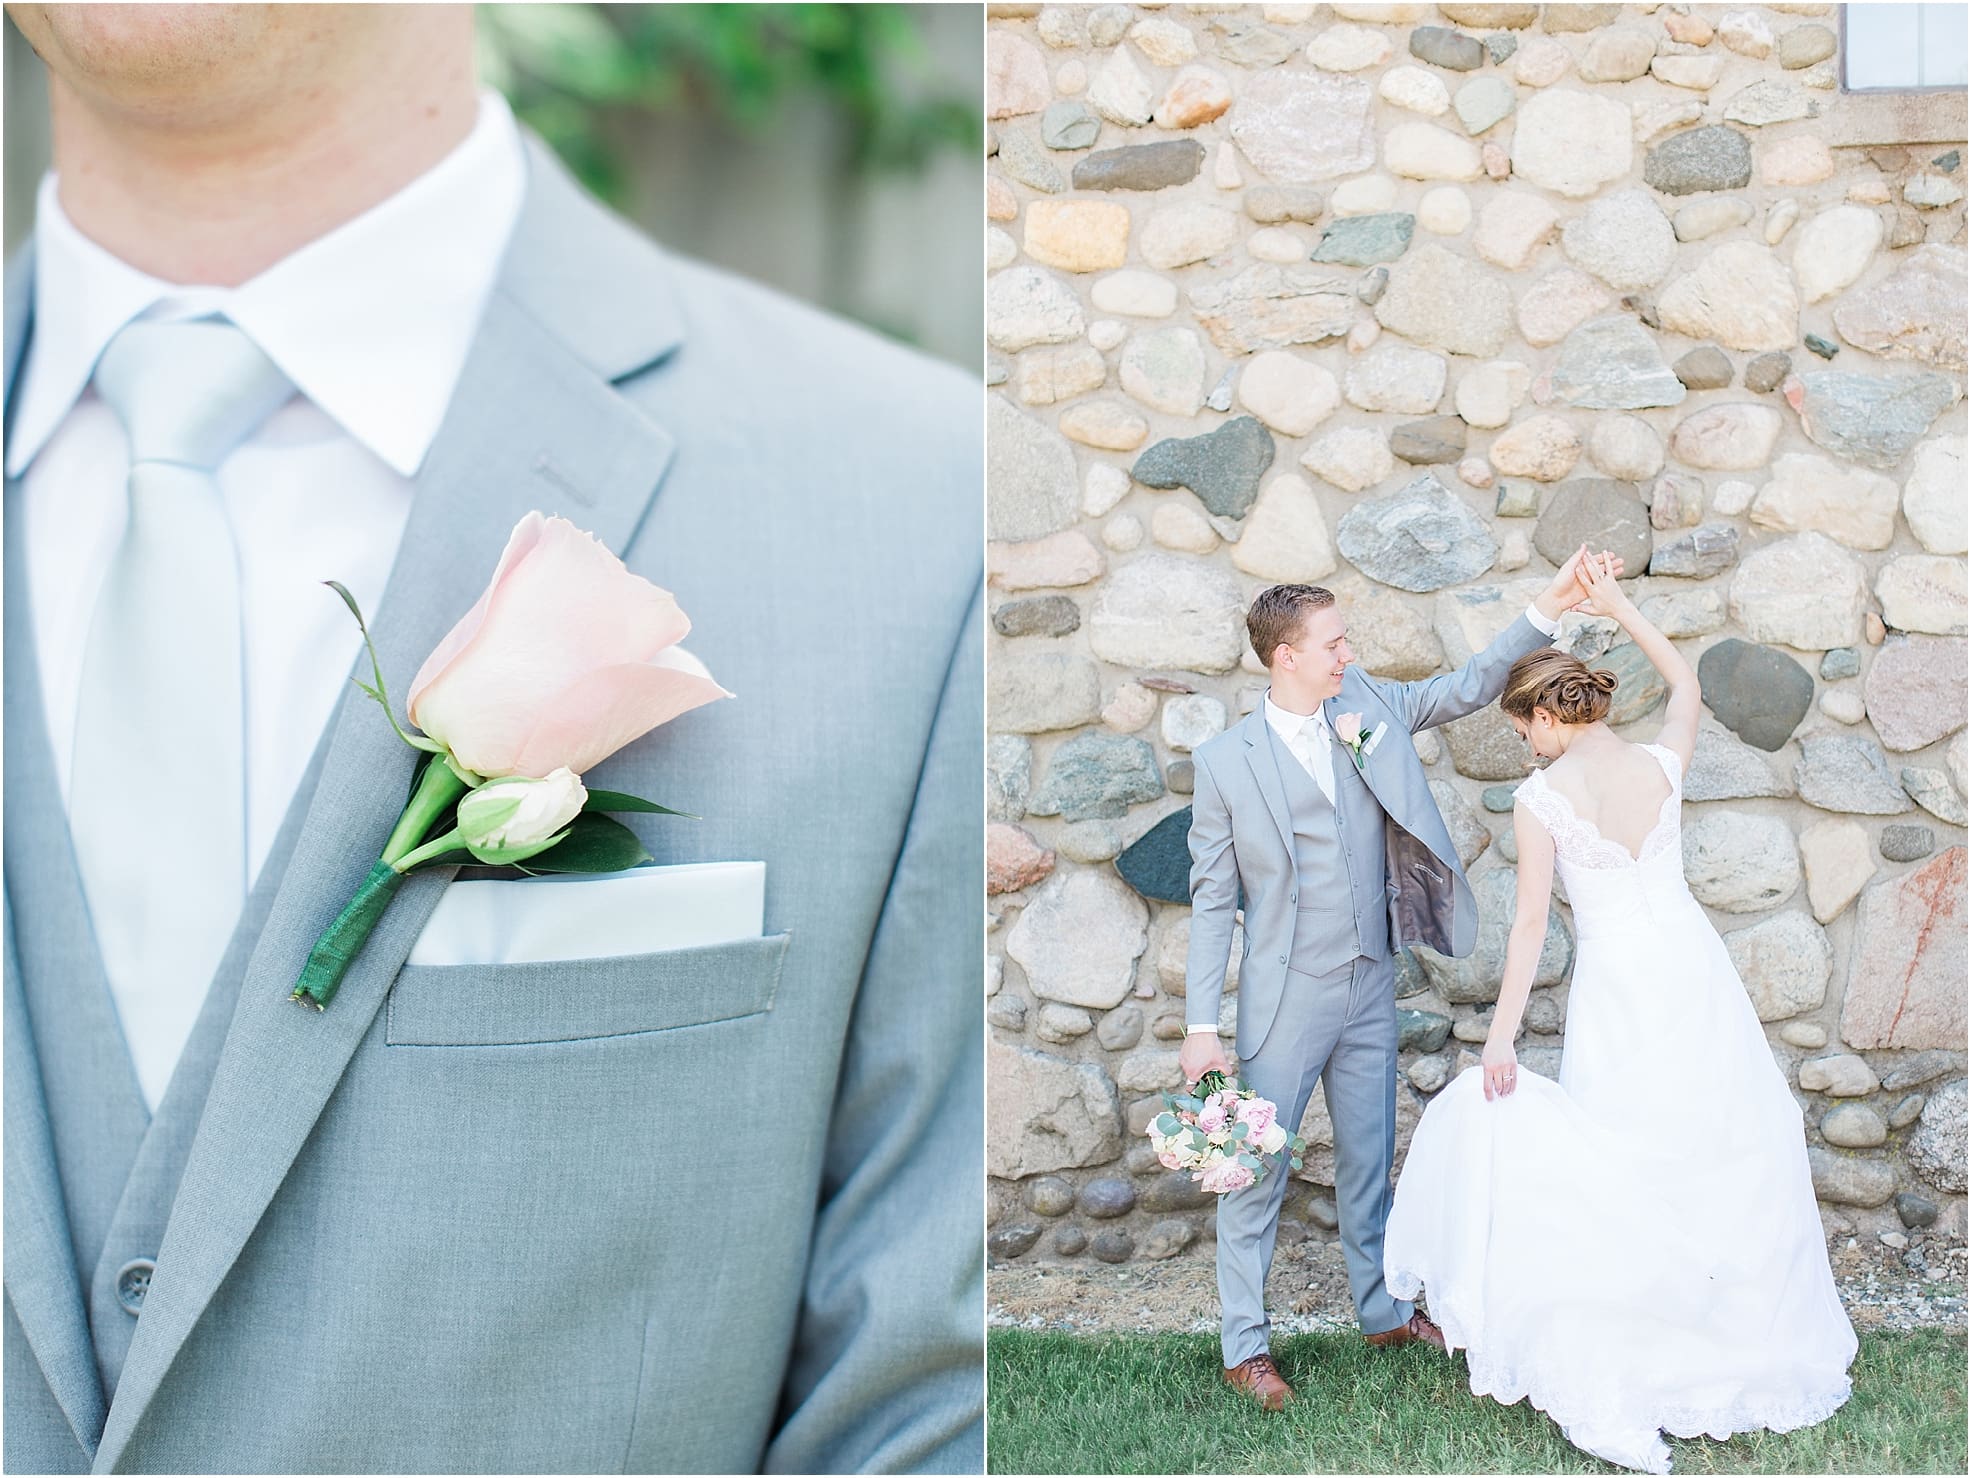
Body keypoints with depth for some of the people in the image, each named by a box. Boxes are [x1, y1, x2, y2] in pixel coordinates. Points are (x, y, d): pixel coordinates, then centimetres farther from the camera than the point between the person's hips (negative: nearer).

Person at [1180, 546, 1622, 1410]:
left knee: (1369, 1159, 18)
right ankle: (1244, 1345, 13)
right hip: (1284, 997, -5)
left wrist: (1549, 610, -7)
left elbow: (1468, 687, 6)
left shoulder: (1370, 707, 3)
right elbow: (1212, 900, -7)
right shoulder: (1226, 761, -9)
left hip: (1370, 987, 5)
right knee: (1257, 1169, 2)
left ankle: (1383, 1311, 33)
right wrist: (1201, 1026, -10)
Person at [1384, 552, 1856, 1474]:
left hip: (1617, 990, -4)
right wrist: (1617, 607, 23)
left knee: (1619, 1174, 2)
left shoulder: (1540, 798, -9)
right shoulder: (1662, 765, 1)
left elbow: (1530, 923, -10)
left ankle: (1614, 1392, 4)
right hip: (1694, 969, 4)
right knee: (1727, 1160, 13)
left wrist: (1502, 1034, -6)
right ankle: (1755, 1355, 26)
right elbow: (1686, 683, 22)